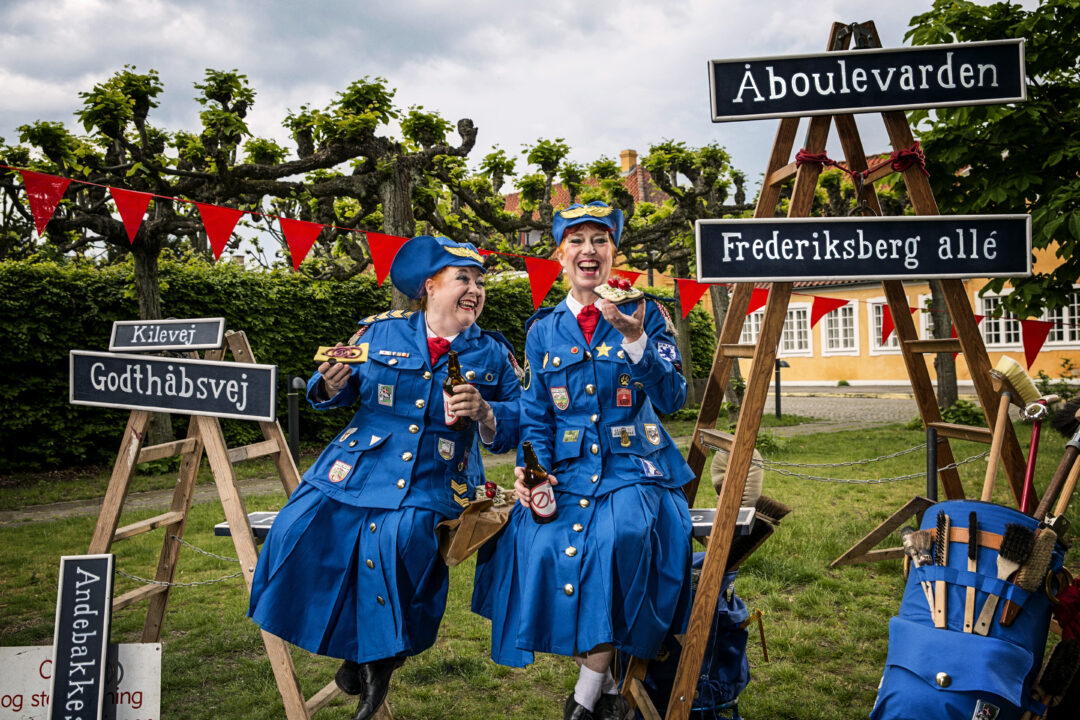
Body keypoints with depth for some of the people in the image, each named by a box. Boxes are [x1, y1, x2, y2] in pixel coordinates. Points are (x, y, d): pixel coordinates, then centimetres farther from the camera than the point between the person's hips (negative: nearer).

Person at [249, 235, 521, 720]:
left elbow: (515, 424, 4)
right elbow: (334, 396, 13)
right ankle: (357, 646, 6)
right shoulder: (382, 332, 7)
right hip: (358, 466, 2)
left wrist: (482, 412, -16)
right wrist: (331, 383, -10)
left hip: (433, 484, -2)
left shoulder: (492, 353, 8)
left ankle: (377, 656, -4)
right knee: (301, 528, -17)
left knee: (398, 535, -30)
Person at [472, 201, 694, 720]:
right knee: (539, 545, -25)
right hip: (568, 472, 3)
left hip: (634, 468, -2)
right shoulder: (543, 330, 11)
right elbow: (536, 419, 12)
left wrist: (635, 339, -21)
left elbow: (671, 397, -6)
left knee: (620, 535, -33)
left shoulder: (644, 313, 5)